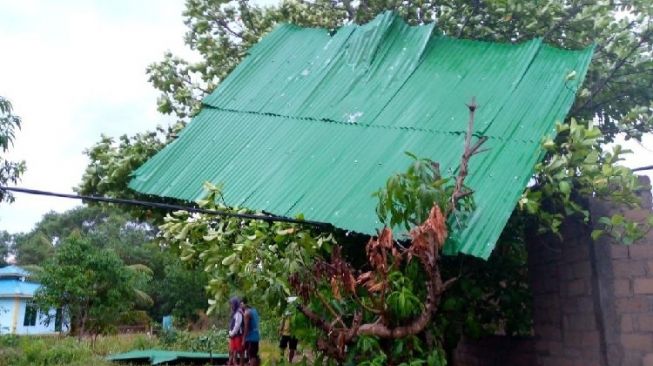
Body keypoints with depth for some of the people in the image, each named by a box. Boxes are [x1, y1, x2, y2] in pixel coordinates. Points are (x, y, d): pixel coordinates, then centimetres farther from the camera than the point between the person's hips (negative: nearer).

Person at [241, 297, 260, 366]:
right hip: (256, 336, 8)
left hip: (250, 337, -8)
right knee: (255, 355, 14)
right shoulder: (254, 310, 13)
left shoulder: (247, 312, -12)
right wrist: (243, 313, 23)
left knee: (251, 356, -7)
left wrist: (243, 339, -14)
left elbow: (246, 327, -16)